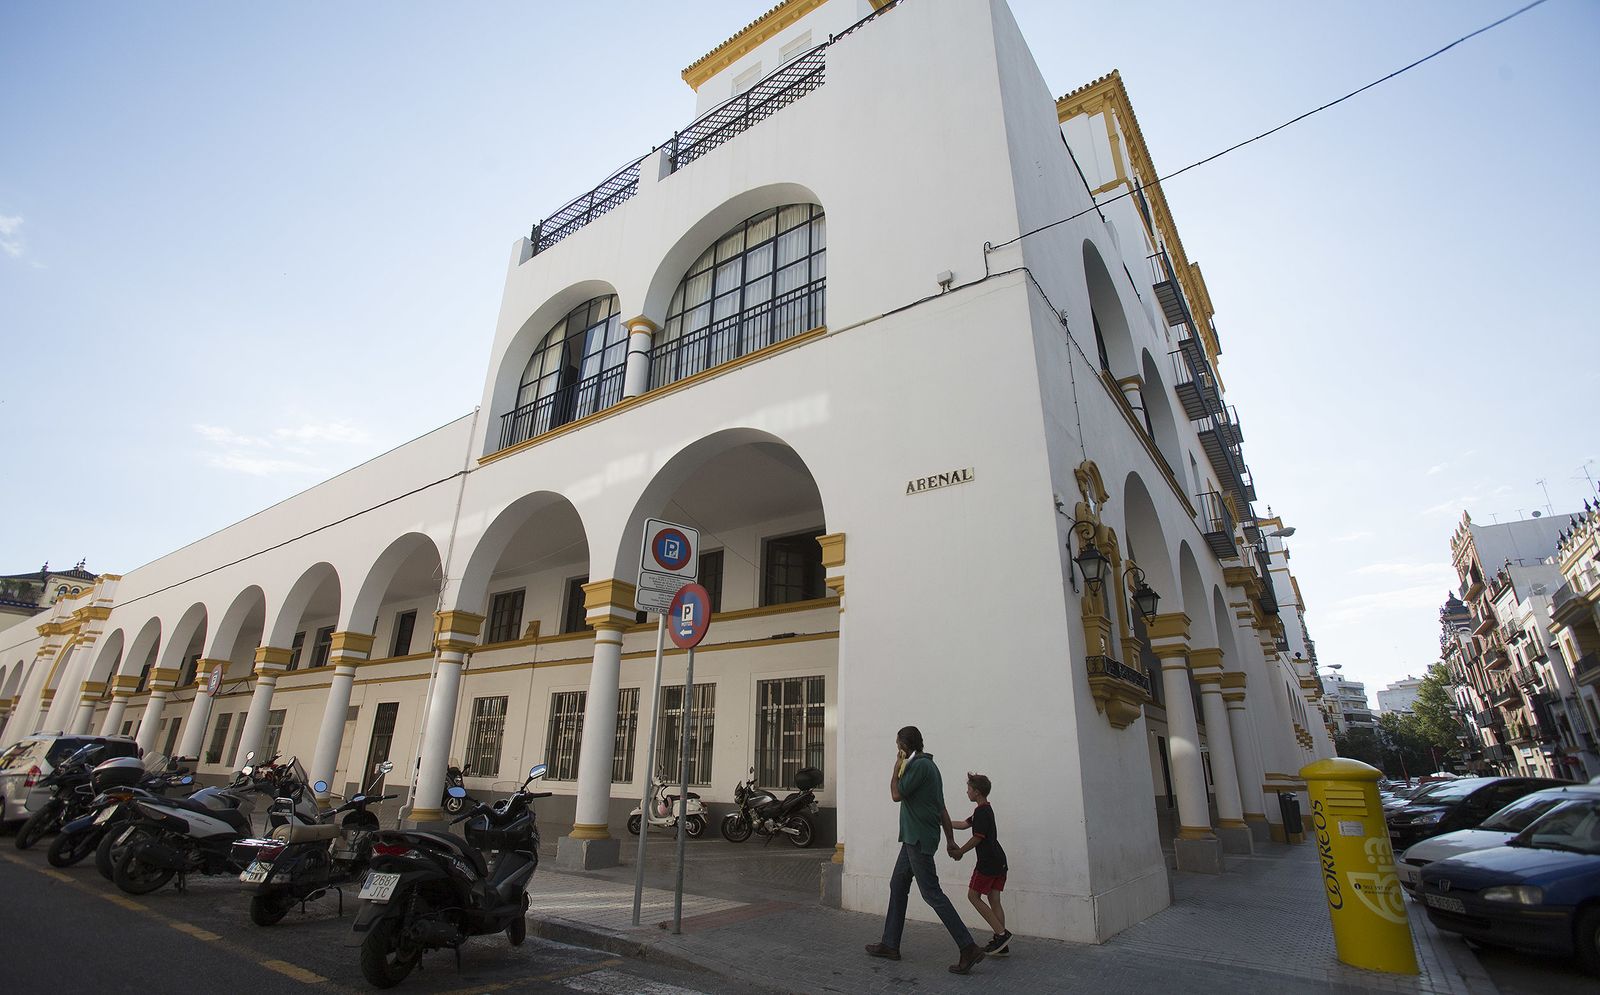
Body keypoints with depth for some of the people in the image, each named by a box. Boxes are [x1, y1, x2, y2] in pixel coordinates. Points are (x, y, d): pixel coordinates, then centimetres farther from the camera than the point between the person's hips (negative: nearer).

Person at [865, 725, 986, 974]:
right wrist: (950, 839, 20)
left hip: (919, 840, -10)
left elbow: (896, 794, -16)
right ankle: (890, 945, 21)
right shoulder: (927, 765, 15)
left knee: (931, 893, -7)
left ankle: (969, 949, -4)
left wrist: (898, 766, -5)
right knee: (897, 885, 14)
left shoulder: (920, 765, -16)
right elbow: (941, 808, 17)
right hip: (914, 838, 10)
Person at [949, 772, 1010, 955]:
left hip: (988, 862, -9)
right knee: (994, 900, 9)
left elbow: (977, 838, -15)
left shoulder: (981, 812, -14)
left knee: (973, 895, 0)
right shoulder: (987, 810, 16)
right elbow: (964, 824, 22)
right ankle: (1002, 945, 8)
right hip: (999, 861, 9)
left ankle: (1001, 933, -6)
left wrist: (959, 852, -3)